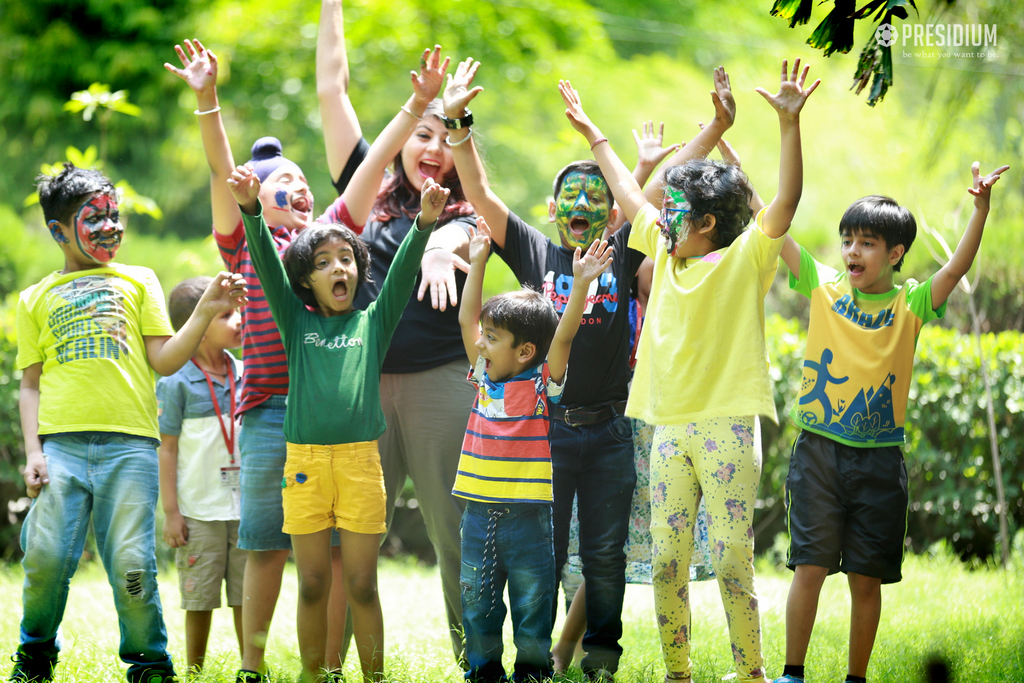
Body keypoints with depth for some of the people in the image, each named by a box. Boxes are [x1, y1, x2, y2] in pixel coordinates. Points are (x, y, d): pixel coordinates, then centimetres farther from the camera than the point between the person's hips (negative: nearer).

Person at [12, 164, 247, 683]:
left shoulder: (138, 282, 19)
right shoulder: (36, 299, 19)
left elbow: (165, 361, 10)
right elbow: (30, 385, 16)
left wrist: (205, 313, -3)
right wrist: (33, 452, 3)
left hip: (128, 443, 0)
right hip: (61, 444, 0)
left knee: (131, 564, -8)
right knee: (45, 557, -9)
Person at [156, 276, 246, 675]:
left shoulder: (247, 376, 8)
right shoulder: (177, 384, -6)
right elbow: (168, 450, -5)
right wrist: (171, 511, -8)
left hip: (246, 506, 4)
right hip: (199, 510, -4)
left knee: (248, 595, 6)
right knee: (200, 597, 2)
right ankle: (194, 672, 12)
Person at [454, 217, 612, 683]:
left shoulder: (543, 383, -4)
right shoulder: (484, 378, 8)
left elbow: (563, 335, -15)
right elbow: (466, 318, 13)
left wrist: (580, 284, -23)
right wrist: (477, 262, 13)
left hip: (527, 515, -5)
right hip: (479, 511, 5)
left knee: (531, 600, 4)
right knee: (477, 601, 10)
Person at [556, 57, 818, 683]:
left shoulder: (747, 259, -4)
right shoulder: (666, 253, 13)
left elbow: (787, 200, -17)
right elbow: (632, 193, 25)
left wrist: (790, 122, -28)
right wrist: (592, 132, 32)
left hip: (727, 427, -6)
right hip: (670, 428, 6)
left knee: (731, 562, -7)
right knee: (666, 562, 5)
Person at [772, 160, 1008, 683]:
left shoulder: (910, 305, 1)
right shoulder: (824, 287, 4)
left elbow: (957, 267, -13)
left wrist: (981, 208, -27)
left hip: (878, 461, 0)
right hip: (818, 453, 0)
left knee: (866, 578, 5)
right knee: (809, 567, -3)